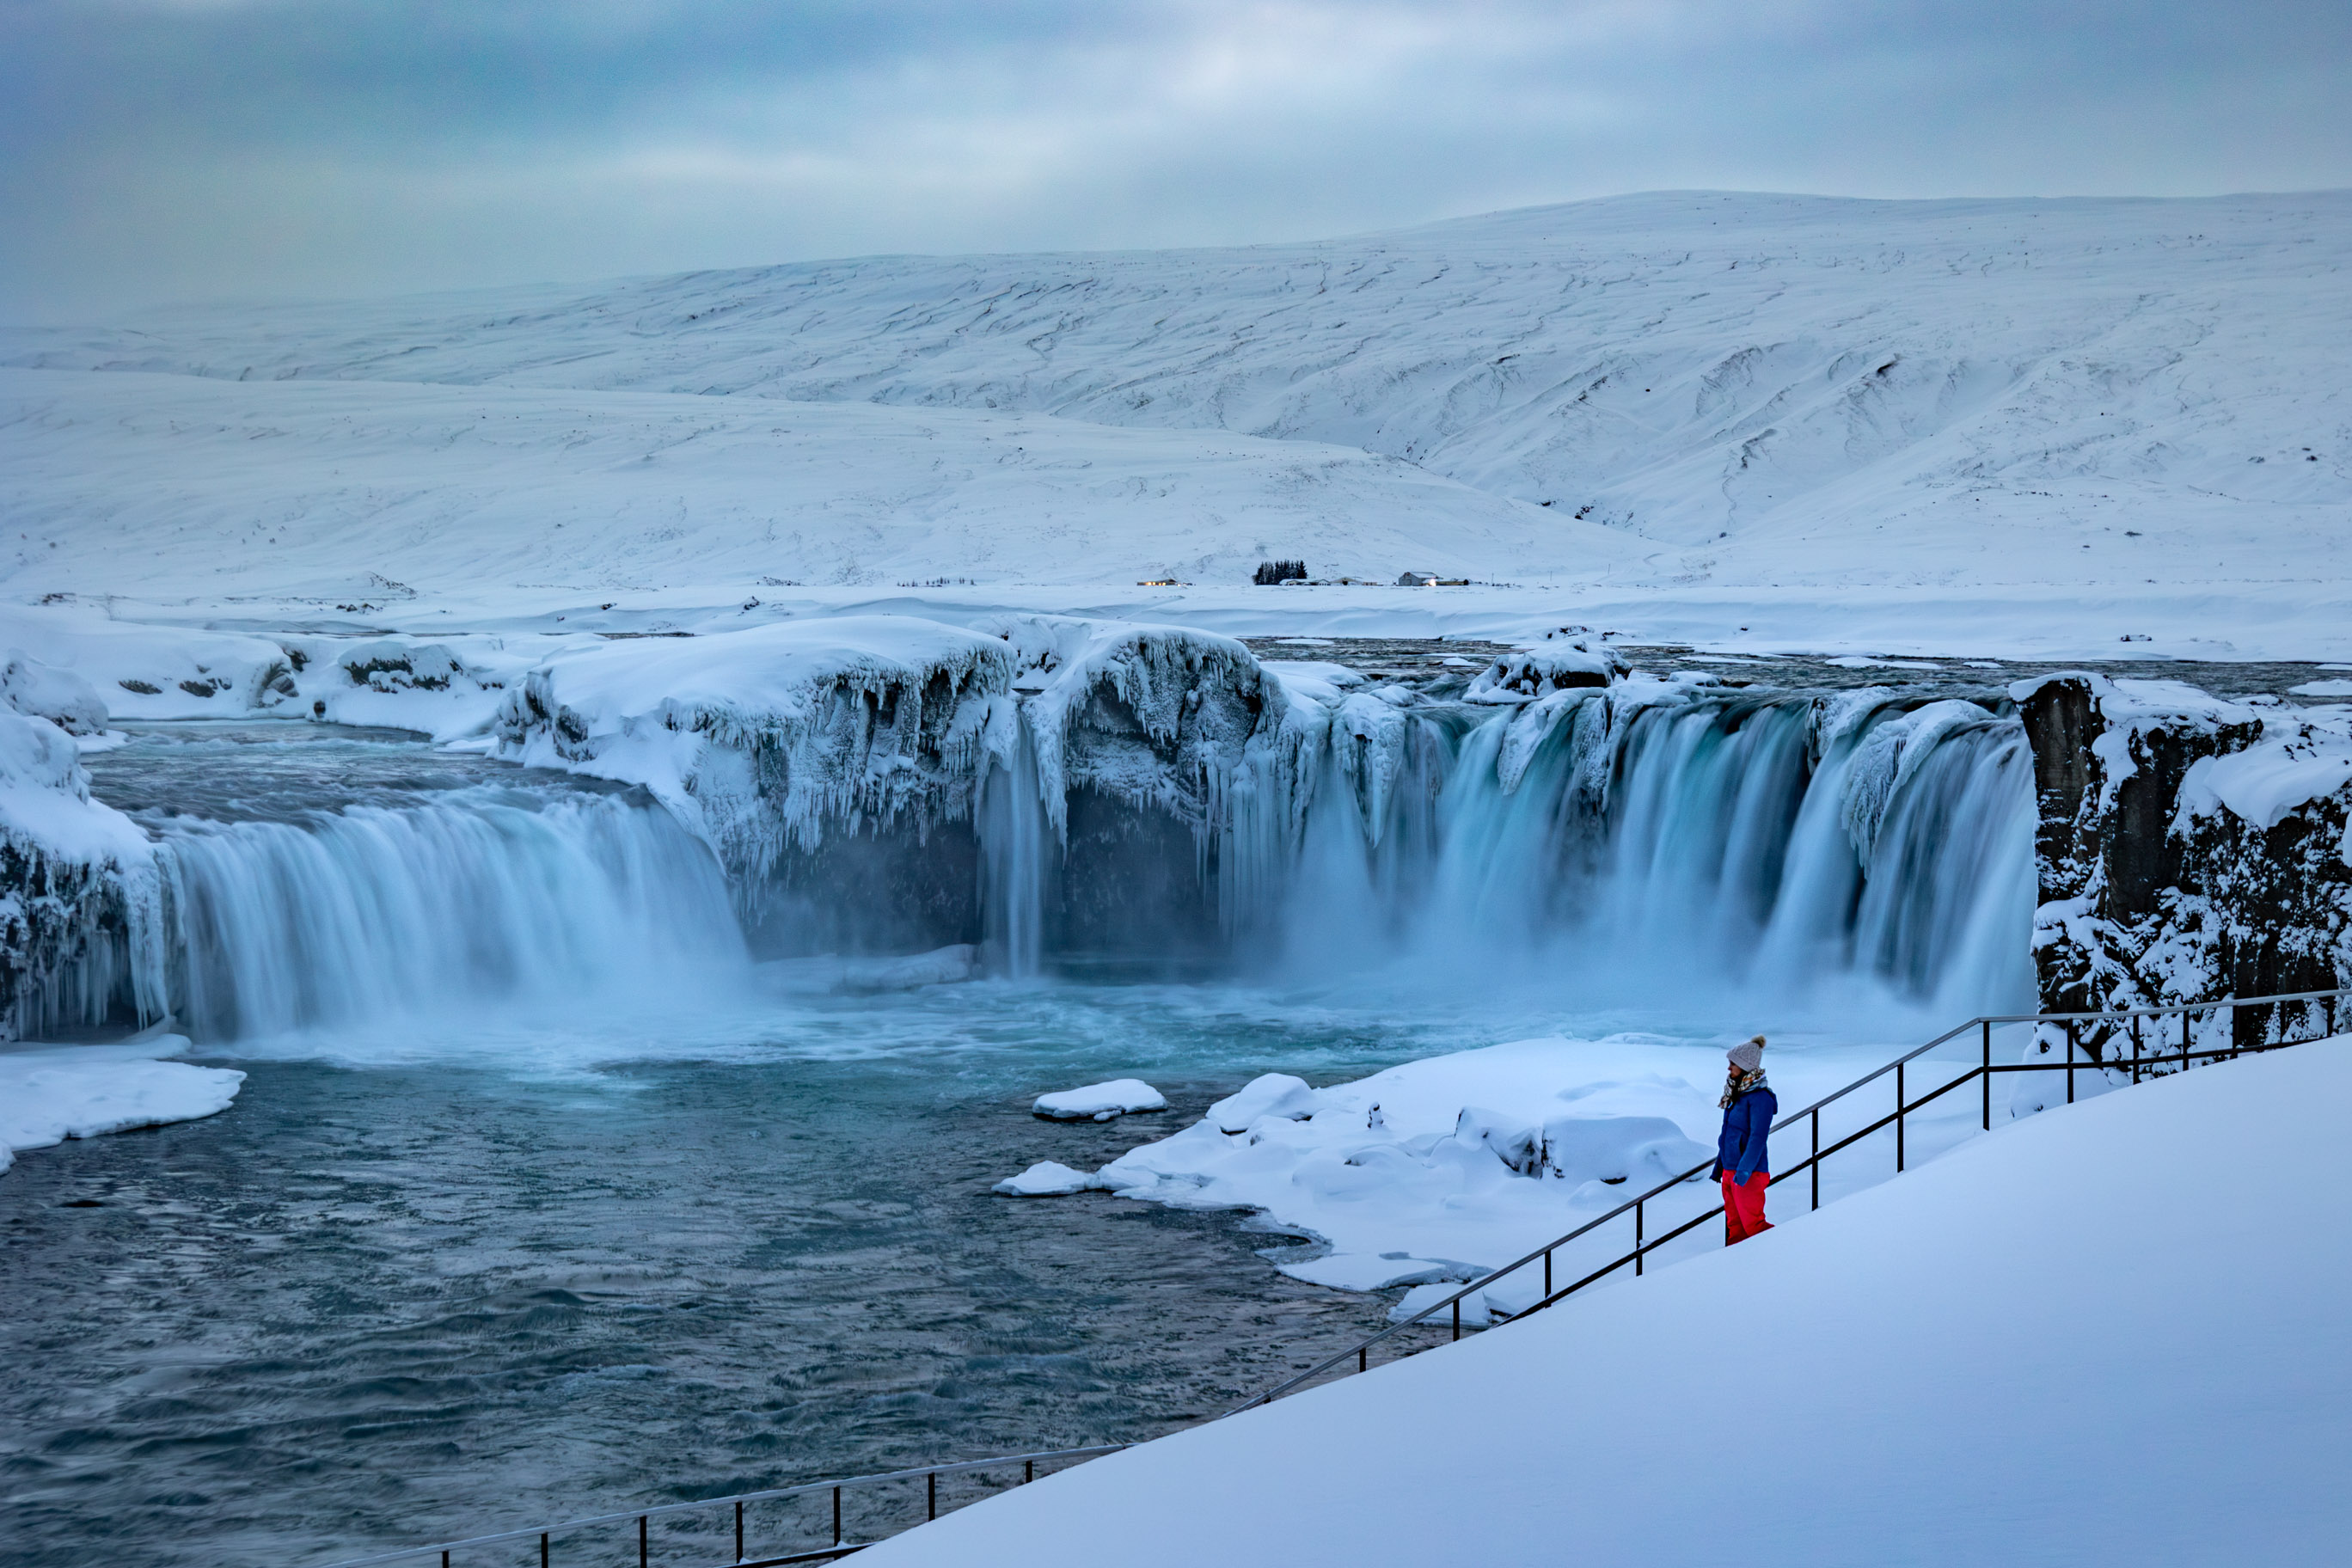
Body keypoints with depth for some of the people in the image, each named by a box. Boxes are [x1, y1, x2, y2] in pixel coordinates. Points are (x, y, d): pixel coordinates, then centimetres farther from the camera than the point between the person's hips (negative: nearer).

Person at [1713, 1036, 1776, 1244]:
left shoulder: (1760, 1097, -15)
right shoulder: (1736, 1094, 13)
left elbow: (1758, 1137, -20)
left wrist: (1744, 1171, -26)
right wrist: (1719, 1166, 22)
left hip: (1749, 1174, -9)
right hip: (1730, 1171, 9)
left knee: (1753, 1226, -6)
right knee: (1734, 1227, 11)